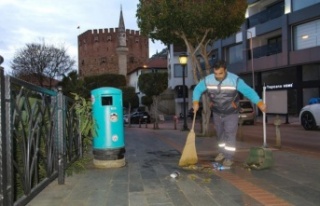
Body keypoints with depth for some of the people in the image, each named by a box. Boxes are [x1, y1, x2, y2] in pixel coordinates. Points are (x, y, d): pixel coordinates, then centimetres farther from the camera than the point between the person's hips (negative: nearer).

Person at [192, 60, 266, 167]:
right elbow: (197, 89, -3)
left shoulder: (235, 80, -24)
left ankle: (229, 157, 3)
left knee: (230, 134, -7)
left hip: (231, 113, -3)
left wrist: (260, 103, -41)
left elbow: (249, 91, -29)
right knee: (220, 134, 16)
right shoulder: (208, 80, -16)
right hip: (217, 113, 4)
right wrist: (196, 102, -18)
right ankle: (222, 152, 35)